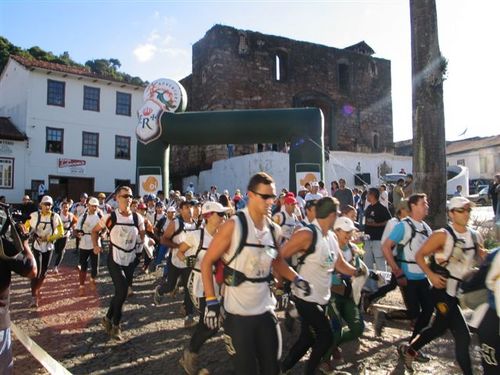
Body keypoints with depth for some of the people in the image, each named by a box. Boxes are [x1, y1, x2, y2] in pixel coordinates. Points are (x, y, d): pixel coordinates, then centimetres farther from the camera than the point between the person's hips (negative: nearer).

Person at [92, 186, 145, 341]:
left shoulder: (137, 218, -4)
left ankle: (108, 319, 37)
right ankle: (116, 325, 12)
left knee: (120, 292, 14)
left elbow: (142, 237, 7)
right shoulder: (110, 217, -11)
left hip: (130, 260, 4)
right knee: (122, 292, -11)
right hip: (115, 260, -4)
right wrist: (96, 245, -10)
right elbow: (95, 230, 3)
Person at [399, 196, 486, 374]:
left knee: (439, 328, 21)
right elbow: (419, 255, -9)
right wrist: (431, 275, -22)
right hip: (443, 291, -7)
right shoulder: (442, 235, -13)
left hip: (461, 291, 7)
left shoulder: (475, 236, 5)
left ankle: (408, 350, 41)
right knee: (463, 336, -8)